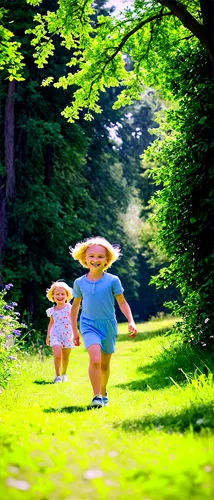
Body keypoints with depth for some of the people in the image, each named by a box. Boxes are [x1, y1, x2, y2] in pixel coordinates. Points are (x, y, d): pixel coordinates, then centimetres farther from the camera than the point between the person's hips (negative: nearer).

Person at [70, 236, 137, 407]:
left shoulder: (112, 281, -6)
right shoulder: (80, 282, -1)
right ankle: (96, 396, -21)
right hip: (89, 325, -1)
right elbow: (75, 306, 11)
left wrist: (131, 321, -11)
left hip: (108, 325, 1)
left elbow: (122, 303, 2)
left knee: (105, 364, 14)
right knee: (95, 359, -23)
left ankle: (103, 392, 36)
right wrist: (75, 330, 12)